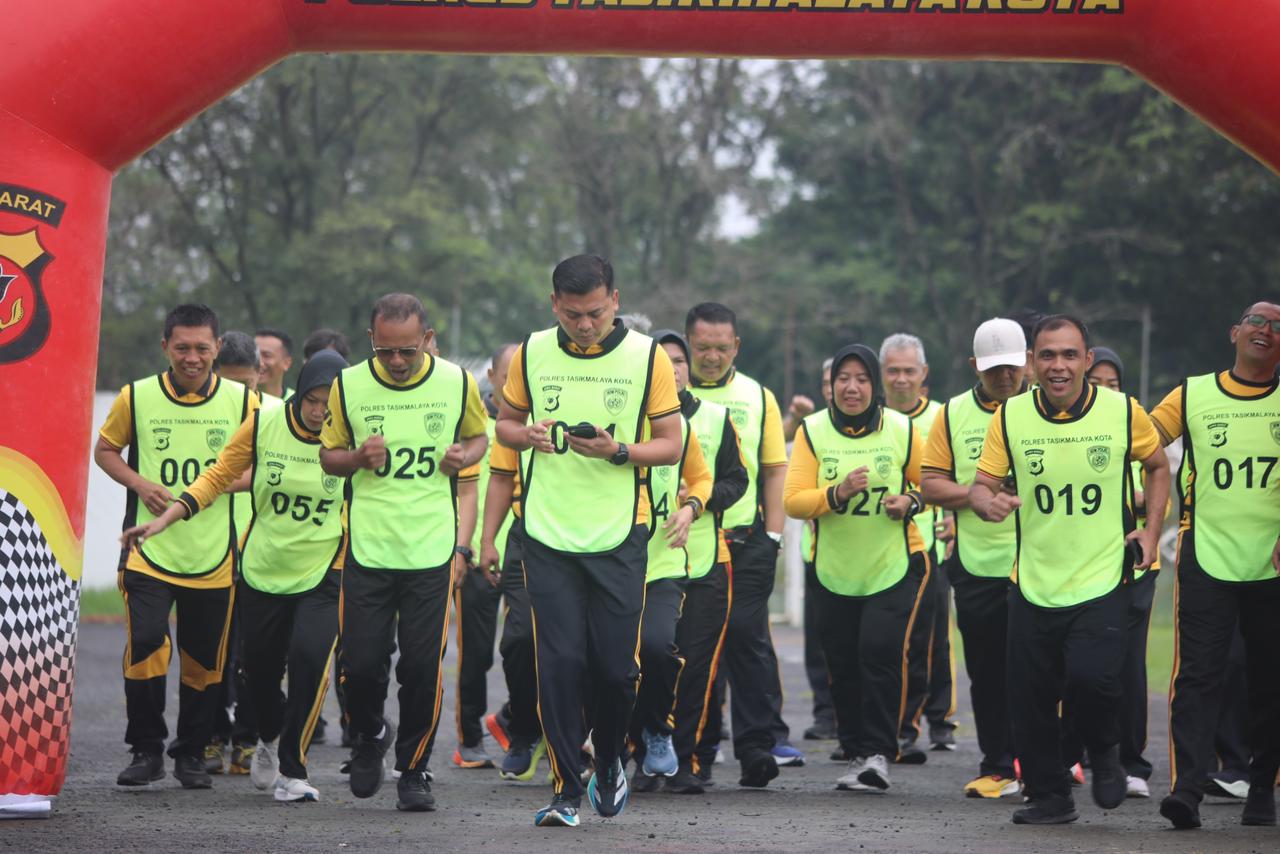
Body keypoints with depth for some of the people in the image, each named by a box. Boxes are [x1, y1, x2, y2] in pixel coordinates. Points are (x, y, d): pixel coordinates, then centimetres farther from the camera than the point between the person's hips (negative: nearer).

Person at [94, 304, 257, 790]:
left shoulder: (242, 401, 0)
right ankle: (146, 750, 2)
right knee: (144, 645, -14)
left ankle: (191, 754, 23)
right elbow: (105, 449, 11)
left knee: (205, 659, 6)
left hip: (213, 554, 1)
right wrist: (140, 484, -7)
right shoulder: (136, 397, -1)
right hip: (149, 549, -1)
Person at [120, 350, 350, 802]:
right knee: (258, 671, 11)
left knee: (309, 659, -22)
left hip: (322, 574, -2)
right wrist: (163, 519, -3)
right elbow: (217, 477, 3)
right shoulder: (263, 424, -7)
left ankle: (292, 770, -6)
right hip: (262, 571, 2)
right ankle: (269, 738, 46)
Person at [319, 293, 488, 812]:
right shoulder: (348, 385, 0)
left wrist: (465, 456, -5)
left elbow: (478, 435, 17)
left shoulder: (456, 383, 0)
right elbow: (328, 456, 10)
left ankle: (414, 770, 13)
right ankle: (369, 736, 28)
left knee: (423, 666, -3)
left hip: (432, 549, 0)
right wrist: (358, 458, -12)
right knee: (360, 663, -2)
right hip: (367, 549, 0)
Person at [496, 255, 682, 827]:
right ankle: (567, 790, 5)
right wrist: (525, 434, -7)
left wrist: (617, 451, -18)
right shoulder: (531, 353, 4)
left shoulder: (647, 356, -2)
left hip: (619, 537, -1)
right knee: (560, 662, -5)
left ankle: (608, 763, 28)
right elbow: (505, 421, 16)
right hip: (548, 535, 1)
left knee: (616, 666, 0)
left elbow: (671, 445, 0)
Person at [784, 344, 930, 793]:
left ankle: (880, 751, -6)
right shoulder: (812, 431, -2)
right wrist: (837, 493, -24)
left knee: (880, 651, -17)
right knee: (843, 666, 6)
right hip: (834, 571, 2)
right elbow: (793, 500, -7)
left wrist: (911, 501, -11)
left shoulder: (902, 429, -1)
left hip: (894, 566, -2)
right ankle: (856, 752, 22)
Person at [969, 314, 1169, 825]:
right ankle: (1049, 796, 23)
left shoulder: (1123, 412, -4)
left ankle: (1104, 753, 12)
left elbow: (1157, 465, 13)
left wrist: (1150, 532, 4)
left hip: (1102, 580, -2)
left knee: (1091, 676, -20)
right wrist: (987, 501, -22)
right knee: (1030, 698, 2)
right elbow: (982, 485, 1)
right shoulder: (1009, 416, -3)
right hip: (1033, 585, 2)